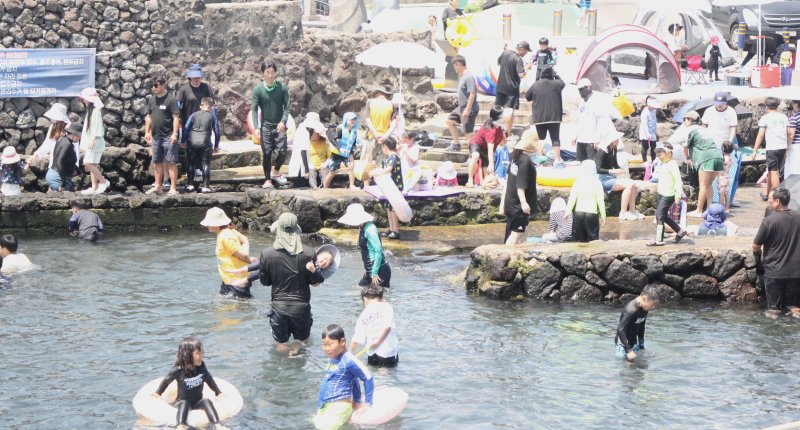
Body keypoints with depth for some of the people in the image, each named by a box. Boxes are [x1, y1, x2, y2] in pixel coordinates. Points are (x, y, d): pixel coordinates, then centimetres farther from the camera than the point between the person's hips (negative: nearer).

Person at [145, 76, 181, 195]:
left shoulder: (171, 99, -10)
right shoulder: (152, 99, 11)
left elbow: (176, 117, -13)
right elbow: (149, 117, 18)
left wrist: (175, 134, -18)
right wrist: (147, 132, 12)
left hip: (168, 136, -7)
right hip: (156, 136, 7)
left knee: (171, 163, -5)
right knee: (157, 162, 12)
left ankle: (173, 188, -3)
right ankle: (158, 186, 21)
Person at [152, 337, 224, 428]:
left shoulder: (201, 366, -6)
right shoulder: (178, 370, -17)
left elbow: (209, 379, 11)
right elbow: (166, 381, 0)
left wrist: (218, 392, 14)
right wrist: (158, 393, 7)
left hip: (198, 402, 3)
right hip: (182, 402, -3)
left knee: (207, 401, -26)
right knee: (185, 403, -35)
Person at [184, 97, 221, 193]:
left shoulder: (194, 115, 8)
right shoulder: (212, 117, 5)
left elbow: (186, 129, 4)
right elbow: (217, 132, 6)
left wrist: (184, 141, 12)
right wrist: (216, 145, 15)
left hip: (192, 143, 2)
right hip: (205, 143, -2)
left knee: (191, 164, 13)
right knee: (206, 164, 3)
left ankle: (190, 185, 15)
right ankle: (206, 186, -2)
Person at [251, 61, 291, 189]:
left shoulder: (282, 87, -5)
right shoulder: (258, 89, -7)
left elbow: (286, 106, -3)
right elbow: (254, 109, -6)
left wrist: (283, 122, -17)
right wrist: (257, 127, -15)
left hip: (279, 125, 1)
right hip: (265, 125, -1)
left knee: (282, 151, -6)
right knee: (266, 153, -2)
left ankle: (276, 171, 22)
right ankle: (268, 180, 9)